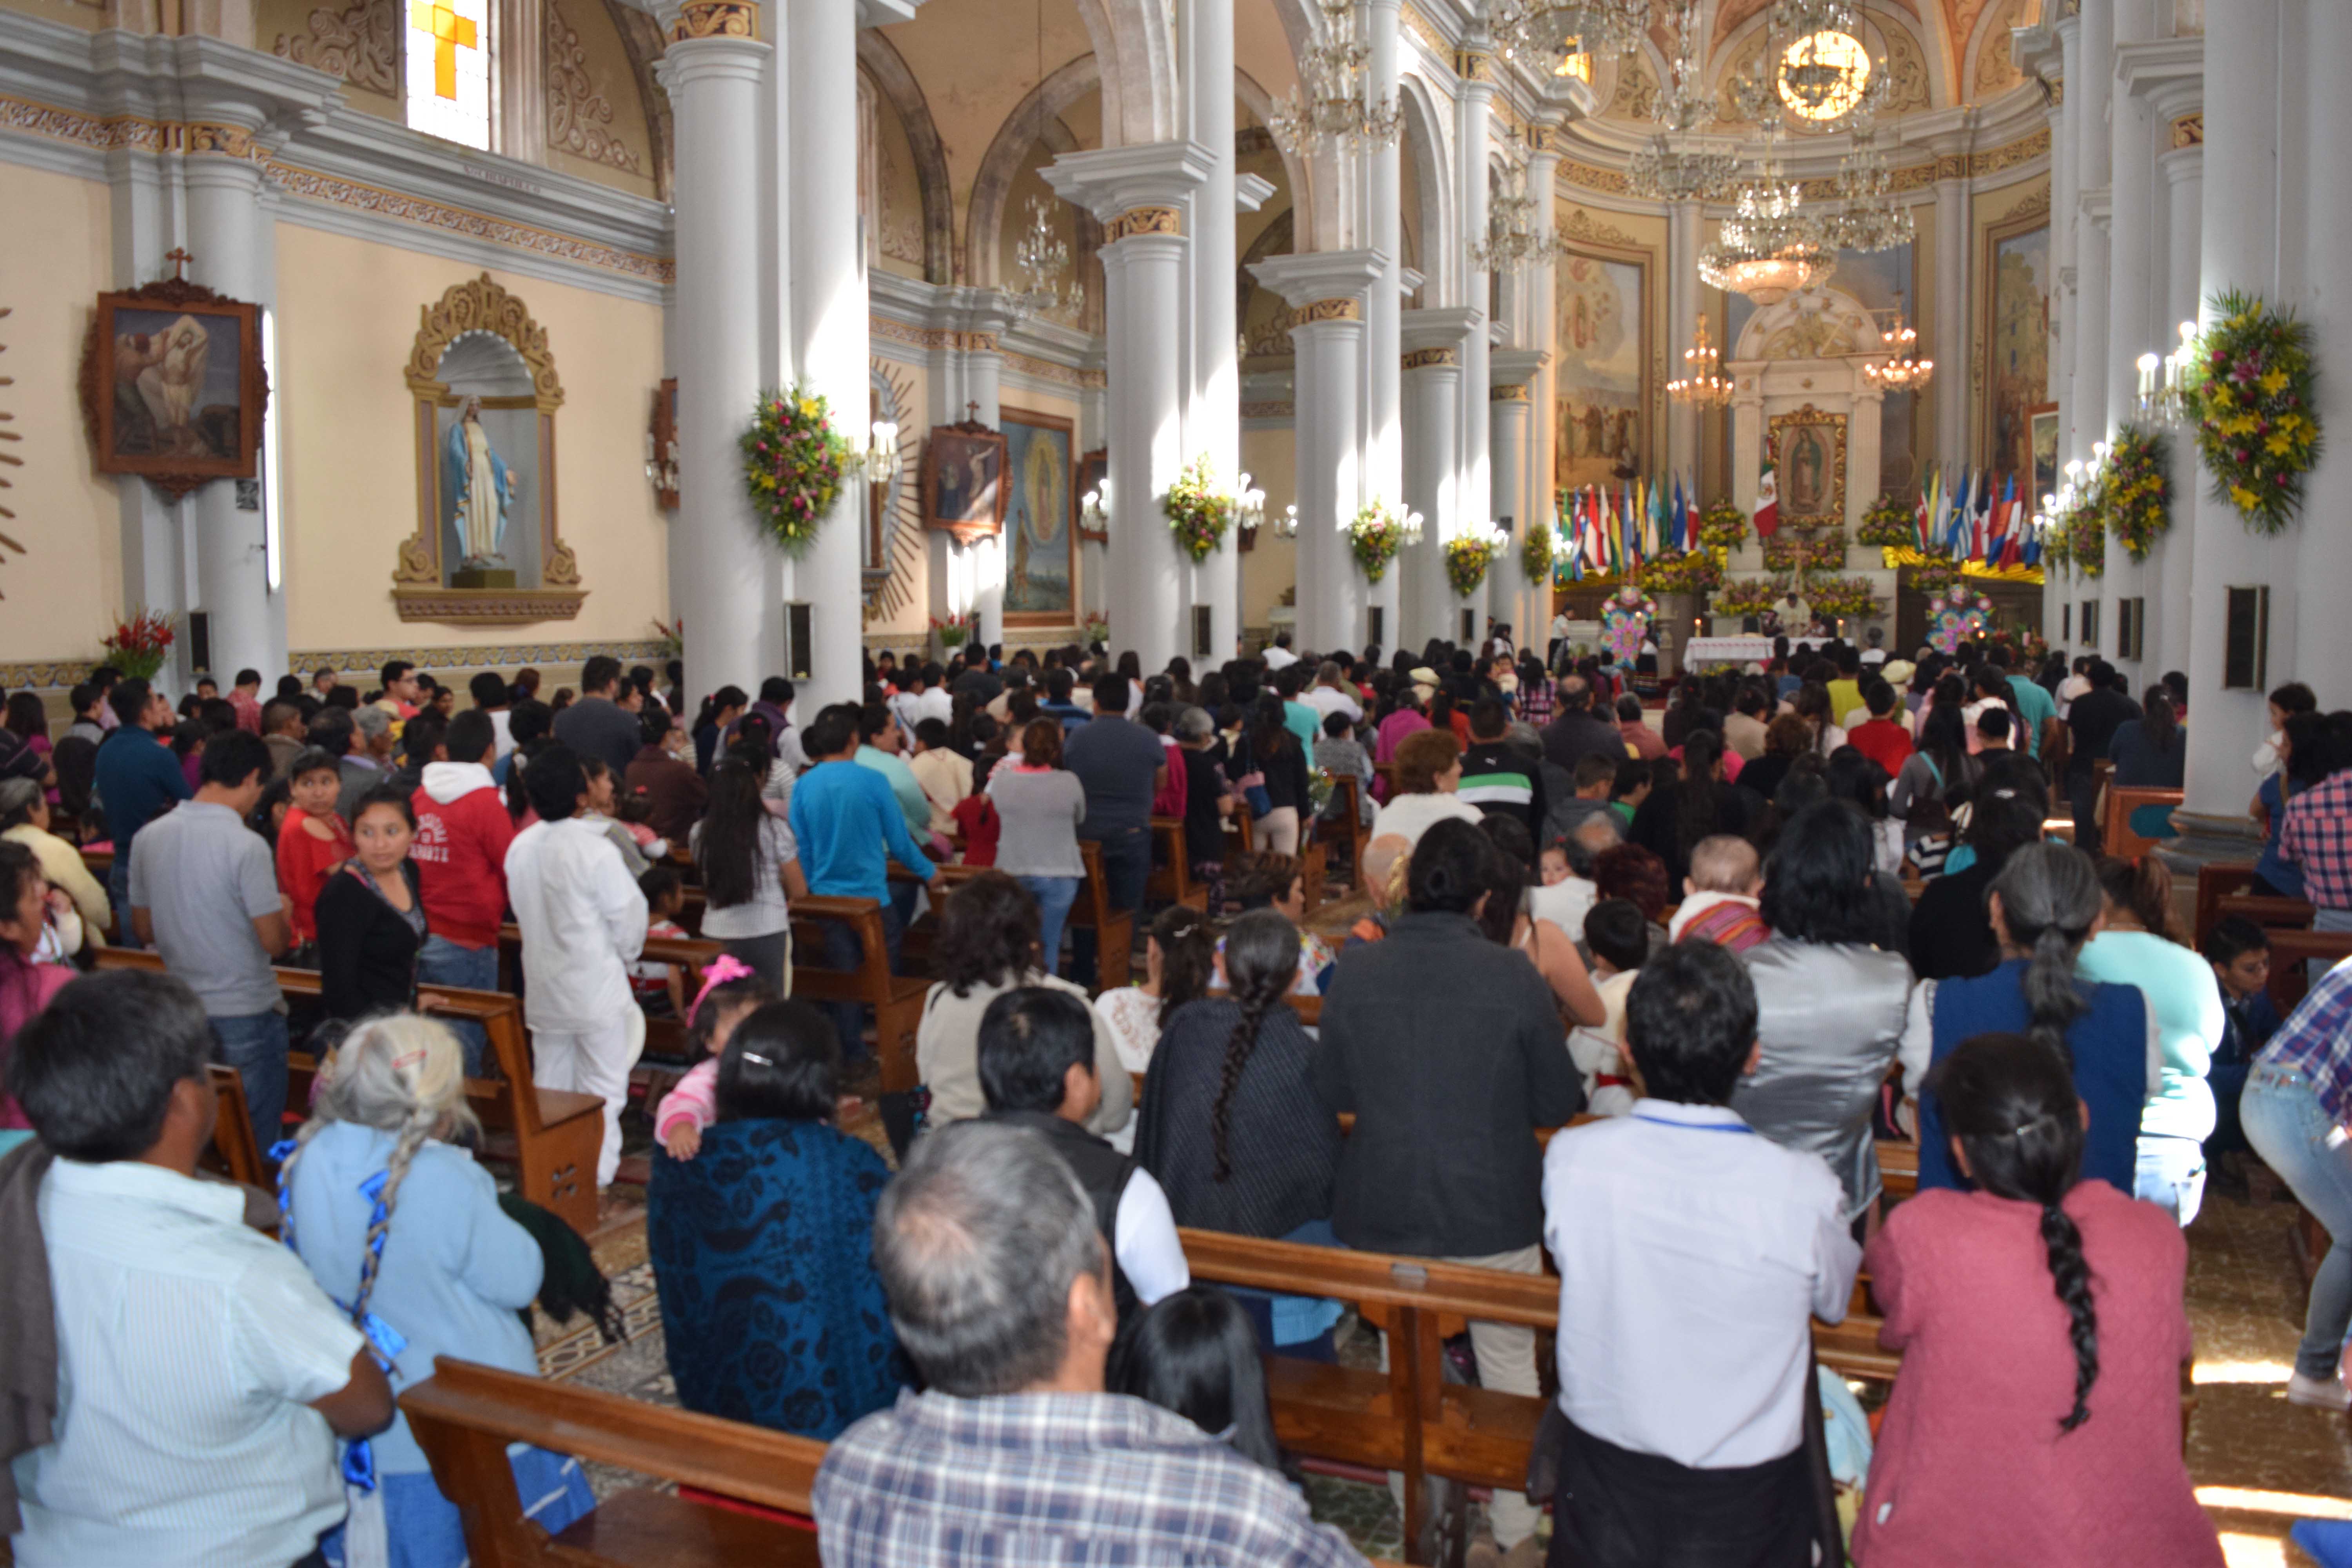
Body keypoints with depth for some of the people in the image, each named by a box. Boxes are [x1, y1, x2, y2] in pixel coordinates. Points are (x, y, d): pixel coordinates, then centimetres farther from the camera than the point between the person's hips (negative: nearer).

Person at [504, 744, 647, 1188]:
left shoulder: (520, 847, -1)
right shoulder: (595, 850, -22)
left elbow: (521, 909, 9)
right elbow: (628, 916, -16)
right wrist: (625, 955, 5)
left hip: (544, 986, 7)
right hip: (596, 990, -6)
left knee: (549, 1086, 19)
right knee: (603, 1089, 5)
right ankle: (596, 1181, 7)